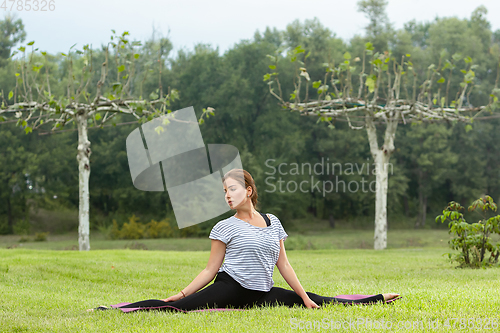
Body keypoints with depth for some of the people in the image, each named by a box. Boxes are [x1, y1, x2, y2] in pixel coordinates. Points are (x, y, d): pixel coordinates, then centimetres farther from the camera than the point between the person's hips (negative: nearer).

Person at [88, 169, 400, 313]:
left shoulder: (273, 222, 13)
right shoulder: (225, 227, 3)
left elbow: (284, 265, 15)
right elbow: (210, 271, 2)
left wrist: (305, 298, 11)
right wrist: (179, 295, -7)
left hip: (261, 295, 4)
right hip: (230, 288, -4)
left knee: (317, 301, 6)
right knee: (178, 307, -28)